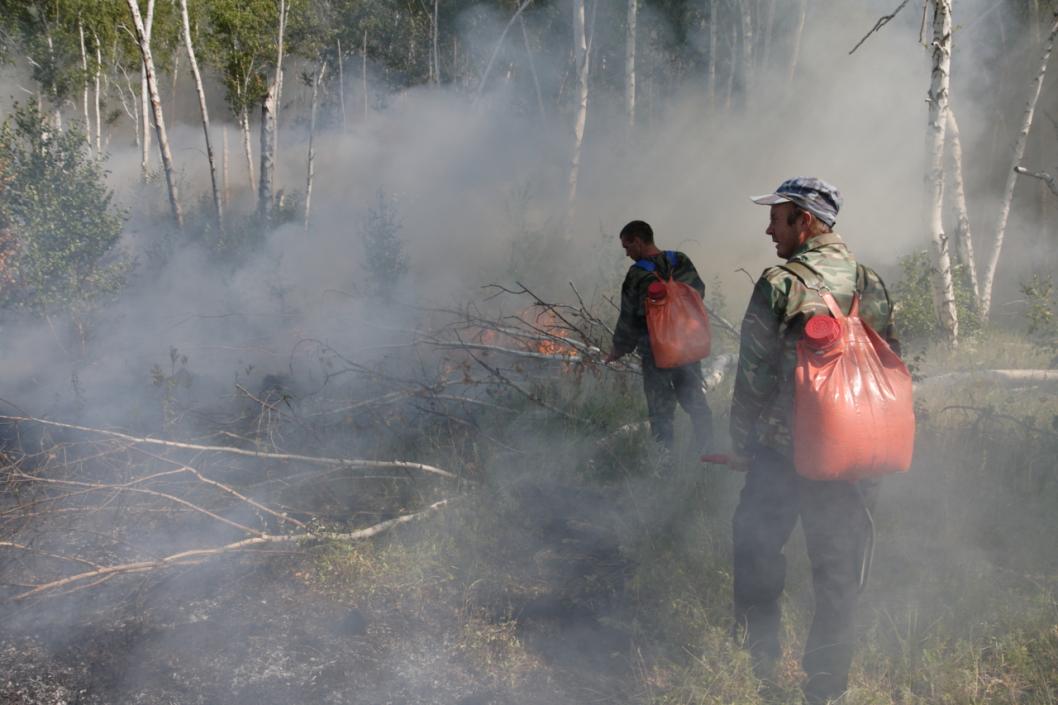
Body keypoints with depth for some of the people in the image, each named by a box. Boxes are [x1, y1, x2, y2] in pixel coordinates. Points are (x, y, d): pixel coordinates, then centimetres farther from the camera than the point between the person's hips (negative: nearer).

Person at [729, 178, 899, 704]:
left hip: (782, 452, -4)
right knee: (839, 572, 11)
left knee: (757, 550, 15)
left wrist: (742, 445, 2)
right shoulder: (871, 285, 4)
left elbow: (754, 376, -11)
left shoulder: (780, 285, -11)